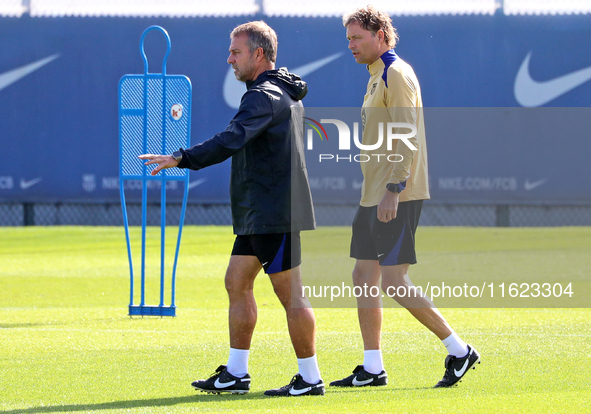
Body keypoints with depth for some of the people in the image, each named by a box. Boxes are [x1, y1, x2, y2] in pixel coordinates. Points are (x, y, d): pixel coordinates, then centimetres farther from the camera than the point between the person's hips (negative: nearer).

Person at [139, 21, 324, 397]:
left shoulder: (265, 97, -16)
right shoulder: (284, 93, 17)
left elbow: (230, 141, -30)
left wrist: (180, 159, -33)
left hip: (276, 216, -11)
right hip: (258, 214, 11)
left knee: (289, 292, -6)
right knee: (237, 283, 11)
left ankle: (310, 379, -1)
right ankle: (236, 374, 13)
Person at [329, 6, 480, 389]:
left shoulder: (396, 75, -12)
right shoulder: (378, 77, 18)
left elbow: (406, 139, -20)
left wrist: (392, 191, -24)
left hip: (397, 197, -10)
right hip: (375, 198, 10)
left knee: (393, 280, -13)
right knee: (364, 276, 7)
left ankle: (459, 350, -5)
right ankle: (372, 369, 10)